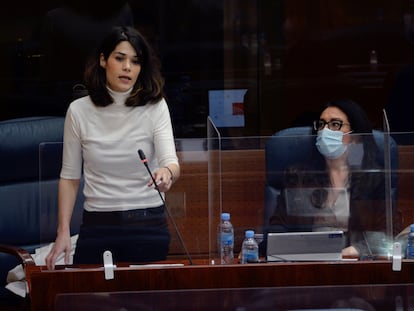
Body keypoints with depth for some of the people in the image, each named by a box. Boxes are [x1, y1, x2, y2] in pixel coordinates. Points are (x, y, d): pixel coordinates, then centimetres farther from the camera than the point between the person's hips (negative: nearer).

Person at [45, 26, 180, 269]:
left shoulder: (155, 107, -5)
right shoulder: (79, 111, -1)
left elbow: (171, 162, -17)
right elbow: (69, 177, 4)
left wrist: (167, 173, -40)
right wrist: (63, 232, -4)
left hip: (148, 224, -1)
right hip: (97, 227, 1)